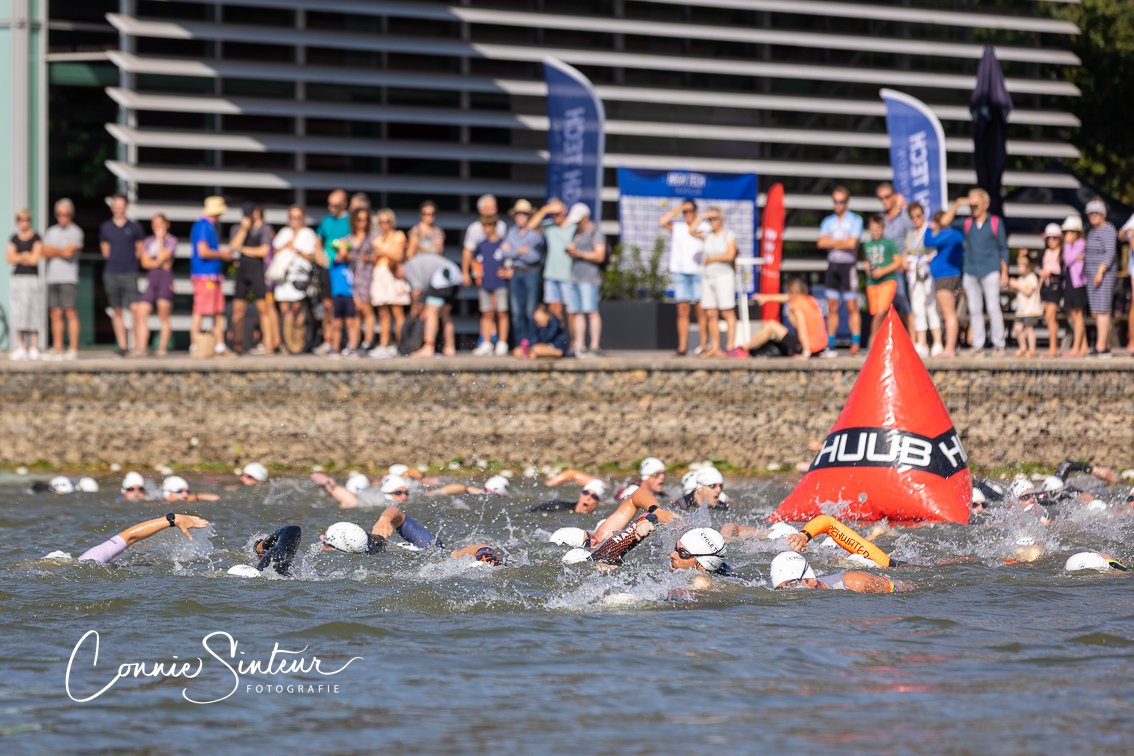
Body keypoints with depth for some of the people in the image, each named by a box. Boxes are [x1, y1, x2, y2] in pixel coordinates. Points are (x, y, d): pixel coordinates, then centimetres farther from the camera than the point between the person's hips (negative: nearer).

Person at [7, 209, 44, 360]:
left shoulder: (36, 238, 0)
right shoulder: (14, 238, 14)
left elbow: (34, 259, -7)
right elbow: (10, 258, 5)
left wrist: (18, 257, 0)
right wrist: (25, 256, -5)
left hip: (31, 279, -4)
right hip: (16, 279, 4)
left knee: (32, 312, -8)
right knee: (17, 314, 0)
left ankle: (34, 348, -7)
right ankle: (21, 347, 3)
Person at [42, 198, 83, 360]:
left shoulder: (76, 232, 3)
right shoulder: (50, 232, 18)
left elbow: (70, 252, -9)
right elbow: (46, 254, 7)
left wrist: (53, 250, 5)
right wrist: (61, 251, -7)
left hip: (68, 278, -5)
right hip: (52, 278, 5)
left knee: (71, 313, -9)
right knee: (56, 315, 2)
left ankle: (73, 349, -10)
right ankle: (58, 350, 3)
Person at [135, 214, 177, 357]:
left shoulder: (171, 240, 4)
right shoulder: (148, 241, 17)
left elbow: (162, 257, -9)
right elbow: (145, 262, 7)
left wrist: (160, 239, -2)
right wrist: (160, 264, -7)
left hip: (165, 278, -5)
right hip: (151, 279, 5)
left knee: (164, 315, -6)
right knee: (141, 314, -5)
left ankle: (163, 347, -1)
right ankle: (141, 347, -4)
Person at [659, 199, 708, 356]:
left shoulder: (705, 228, 8)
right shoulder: (677, 227, 11)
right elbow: (662, 222, -7)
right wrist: (679, 208, -4)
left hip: (699, 272, -2)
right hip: (680, 272, 2)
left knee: (701, 309, -6)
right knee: (682, 310, -1)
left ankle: (704, 345, -5)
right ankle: (682, 347, -1)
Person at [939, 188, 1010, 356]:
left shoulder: (996, 222, 6)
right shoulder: (967, 223, 11)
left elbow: (1003, 249, 8)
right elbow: (945, 221, 4)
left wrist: (1004, 272, 3)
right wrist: (956, 204, 0)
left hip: (990, 271, -3)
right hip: (971, 272, 3)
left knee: (993, 308, -7)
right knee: (975, 310, 3)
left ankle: (998, 345, -2)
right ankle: (977, 345, 7)